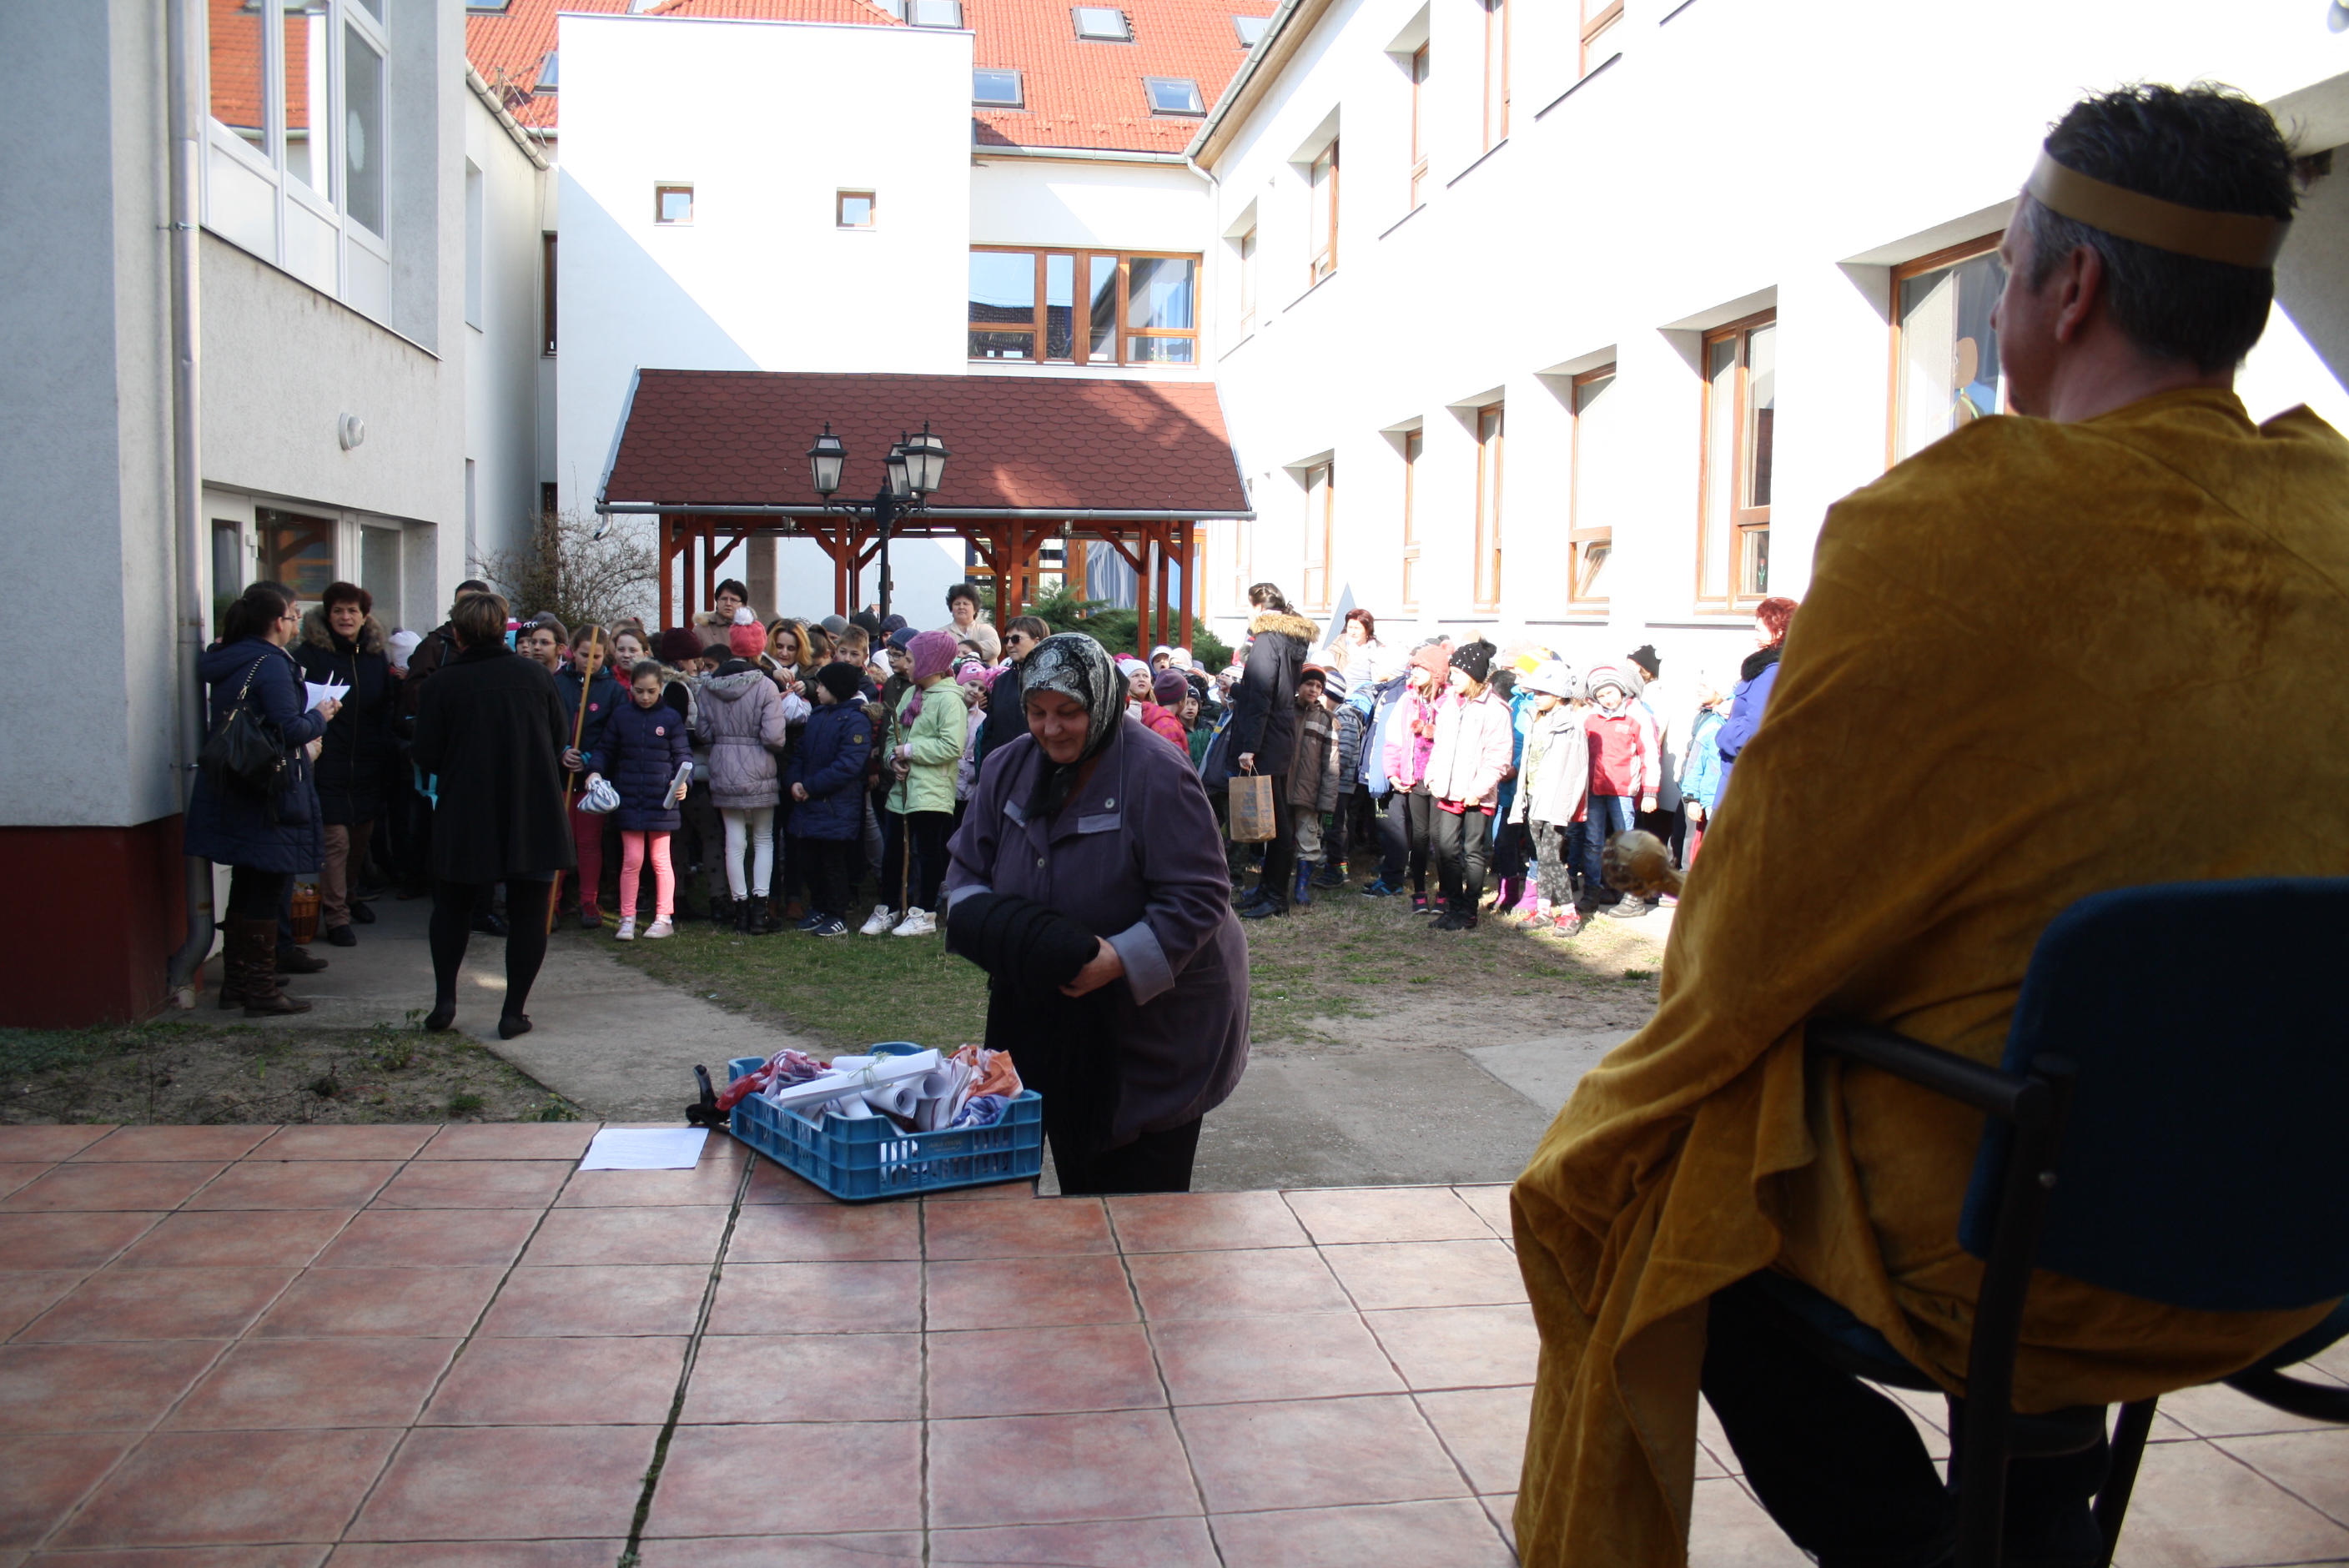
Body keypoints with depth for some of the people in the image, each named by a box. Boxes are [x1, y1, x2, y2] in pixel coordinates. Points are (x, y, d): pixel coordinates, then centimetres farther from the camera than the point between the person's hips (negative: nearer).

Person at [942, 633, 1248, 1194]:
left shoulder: (1155, 776, -17)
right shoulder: (1009, 769, 3)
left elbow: (1198, 898, -18)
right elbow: (967, 868, 9)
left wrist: (1122, 959, -29)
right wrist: (989, 924, -13)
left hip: (1156, 1017, -6)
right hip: (1050, 1020, 6)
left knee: (1144, 1192, 2)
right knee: (1077, 1184, 15)